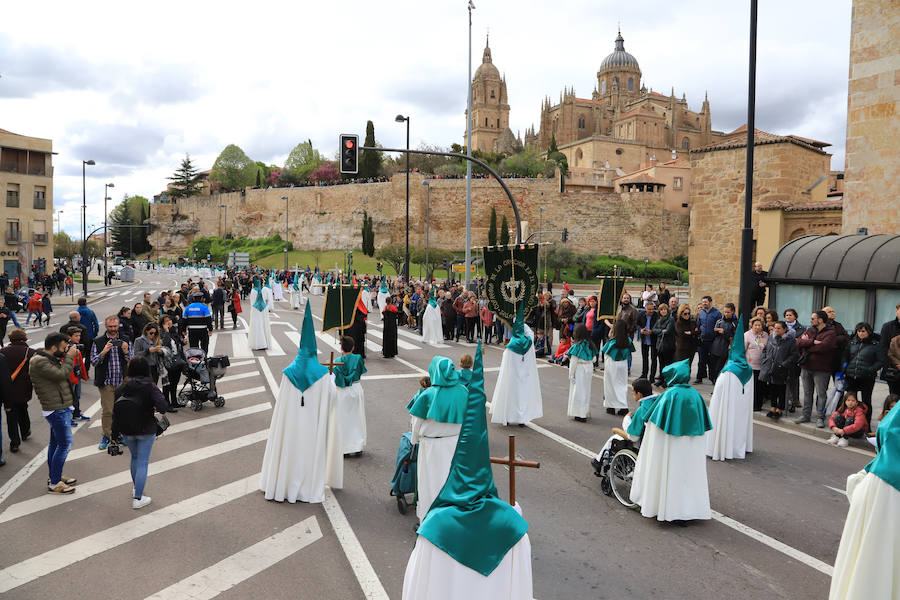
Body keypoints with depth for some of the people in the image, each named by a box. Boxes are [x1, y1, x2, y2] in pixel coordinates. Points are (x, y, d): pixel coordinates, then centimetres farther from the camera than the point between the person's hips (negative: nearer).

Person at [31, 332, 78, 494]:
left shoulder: (49, 359, 12)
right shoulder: (39, 362, -19)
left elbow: (63, 371, 16)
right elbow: (61, 374, -26)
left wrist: (69, 356, 4)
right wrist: (70, 356, -16)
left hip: (61, 407, 10)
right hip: (57, 409, -10)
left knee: (55, 442, 18)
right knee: (65, 443, -8)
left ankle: (55, 477, 29)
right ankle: (54, 484, -2)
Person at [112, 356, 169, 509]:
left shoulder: (121, 388, -6)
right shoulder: (150, 387, -15)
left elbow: (115, 412, -3)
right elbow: (162, 406, -28)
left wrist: (115, 434, 6)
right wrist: (155, 408, -3)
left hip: (126, 432, 4)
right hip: (146, 431, -4)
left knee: (134, 458, 25)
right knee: (143, 462, 5)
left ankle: (137, 489, 39)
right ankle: (138, 498, 6)